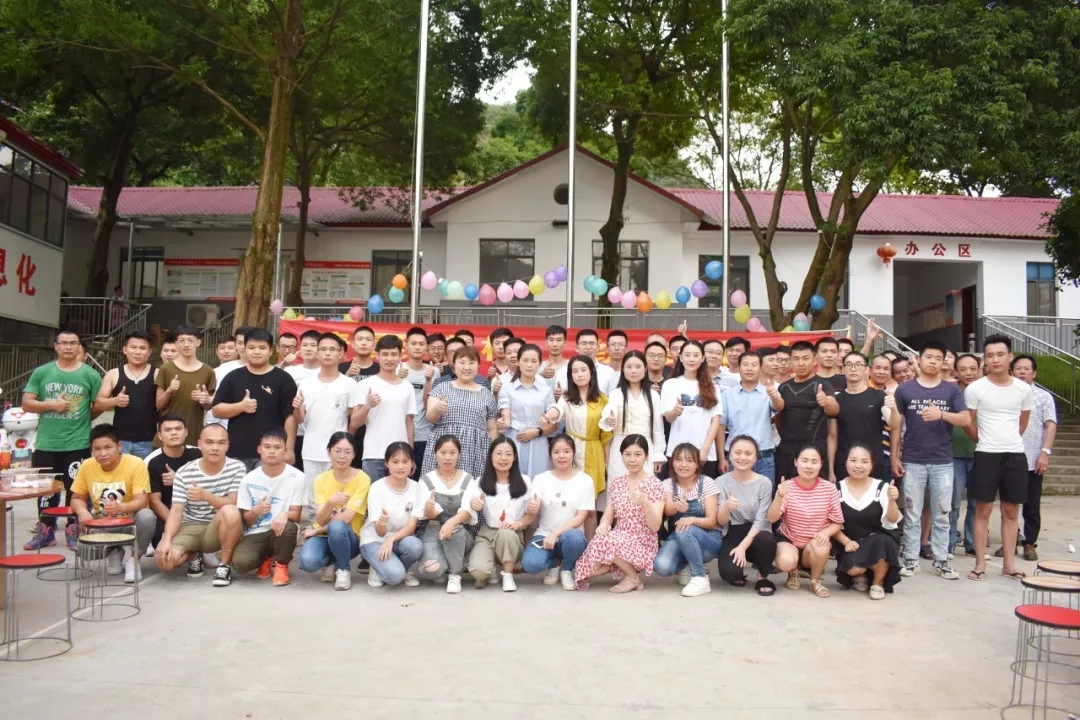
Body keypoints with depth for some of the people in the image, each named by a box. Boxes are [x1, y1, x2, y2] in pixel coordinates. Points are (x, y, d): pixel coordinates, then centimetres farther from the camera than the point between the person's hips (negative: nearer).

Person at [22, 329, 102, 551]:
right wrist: (50, 404, -13)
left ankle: (74, 531, 17)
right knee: (46, 488, 11)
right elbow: (26, 403, 1)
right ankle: (46, 531, 24)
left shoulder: (90, 375, -1)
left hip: (78, 444, -2)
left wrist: (80, 420, 0)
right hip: (46, 444, 2)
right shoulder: (41, 372, 3)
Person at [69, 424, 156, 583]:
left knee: (147, 516, -35)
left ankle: (133, 558, -7)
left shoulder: (136, 464, -20)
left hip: (130, 522, -4)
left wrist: (120, 507, -47)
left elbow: (142, 501, -25)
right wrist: (82, 511, -23)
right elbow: (77, 498, 1)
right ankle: (113, 553, 8)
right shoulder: (87, 466, -8)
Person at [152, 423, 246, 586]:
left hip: (220, 530, -2)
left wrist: (205, 495, -32)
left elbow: (234, 505, -16)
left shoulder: (237, 468, -9)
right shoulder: (184, 473, -6)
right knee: (163, 558, -26)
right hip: (189, 528, 2)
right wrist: (166, 540, -26)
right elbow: (176, 511, -9)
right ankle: (194, 556, 13)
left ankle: (225, 565, -12)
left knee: (231, 512, -36)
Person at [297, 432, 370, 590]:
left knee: (336, 526, -38)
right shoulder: (321, 479, -2)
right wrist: (330, 502, -33)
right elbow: (320, 519, -12)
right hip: (323, 536, 2)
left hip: (348, 537, -2)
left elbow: (346, 518, -17)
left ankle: (343, 570, -9)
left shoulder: (362, 479, -12)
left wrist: (316, 530, -10)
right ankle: (330, 562, 7)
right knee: (308, 561, -31)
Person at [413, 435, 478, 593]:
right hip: (432, 532, -1)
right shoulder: (426, 480, 0)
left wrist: (451, 522, -35)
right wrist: (429, 510, -38)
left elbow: (468, 511, -13)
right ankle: (451, 565, 5)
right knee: (431, 569, -31)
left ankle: (455, 575, -14)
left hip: (461, 534, 1)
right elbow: (425, 515, -11)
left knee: (454, 530, -37)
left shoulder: (468, 479, 2)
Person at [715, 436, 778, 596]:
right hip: (732, 535, 0)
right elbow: (721, 522, -7)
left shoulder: (764, 483, -6)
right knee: (729, 572, -30)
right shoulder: (721, 482, -4)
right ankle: (737, 573, 12)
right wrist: (726, 507, -31)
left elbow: (761, 521, -10)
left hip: (756, 534, 0)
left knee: (767, 540, -37)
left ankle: (763, 578, -4)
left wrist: (743, 546, -22)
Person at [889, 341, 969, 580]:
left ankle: (940, 561, 17)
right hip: (912, 461, -1)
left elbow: (966, 420, -6)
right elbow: (896, 425, 4)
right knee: (912, 514, 6)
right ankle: (910, 559, 14)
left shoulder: (951, 389, 4)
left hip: (943, 462, 1)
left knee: (941, 515, 8)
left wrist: (941, 414, -24)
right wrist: (894, 456, 1)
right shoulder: (905, 389, 2)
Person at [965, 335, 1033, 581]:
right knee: (983, 510, 1)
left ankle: (1009, 564, 17)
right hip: (986, 455, -3)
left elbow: (1023, 423, 16)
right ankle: (980, 564, 8)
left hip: (1016, 455, 3)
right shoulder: (975, 389, -7)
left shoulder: (1023, 389, 3)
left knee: (1011, 511, 9)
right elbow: (968, 423, 2)